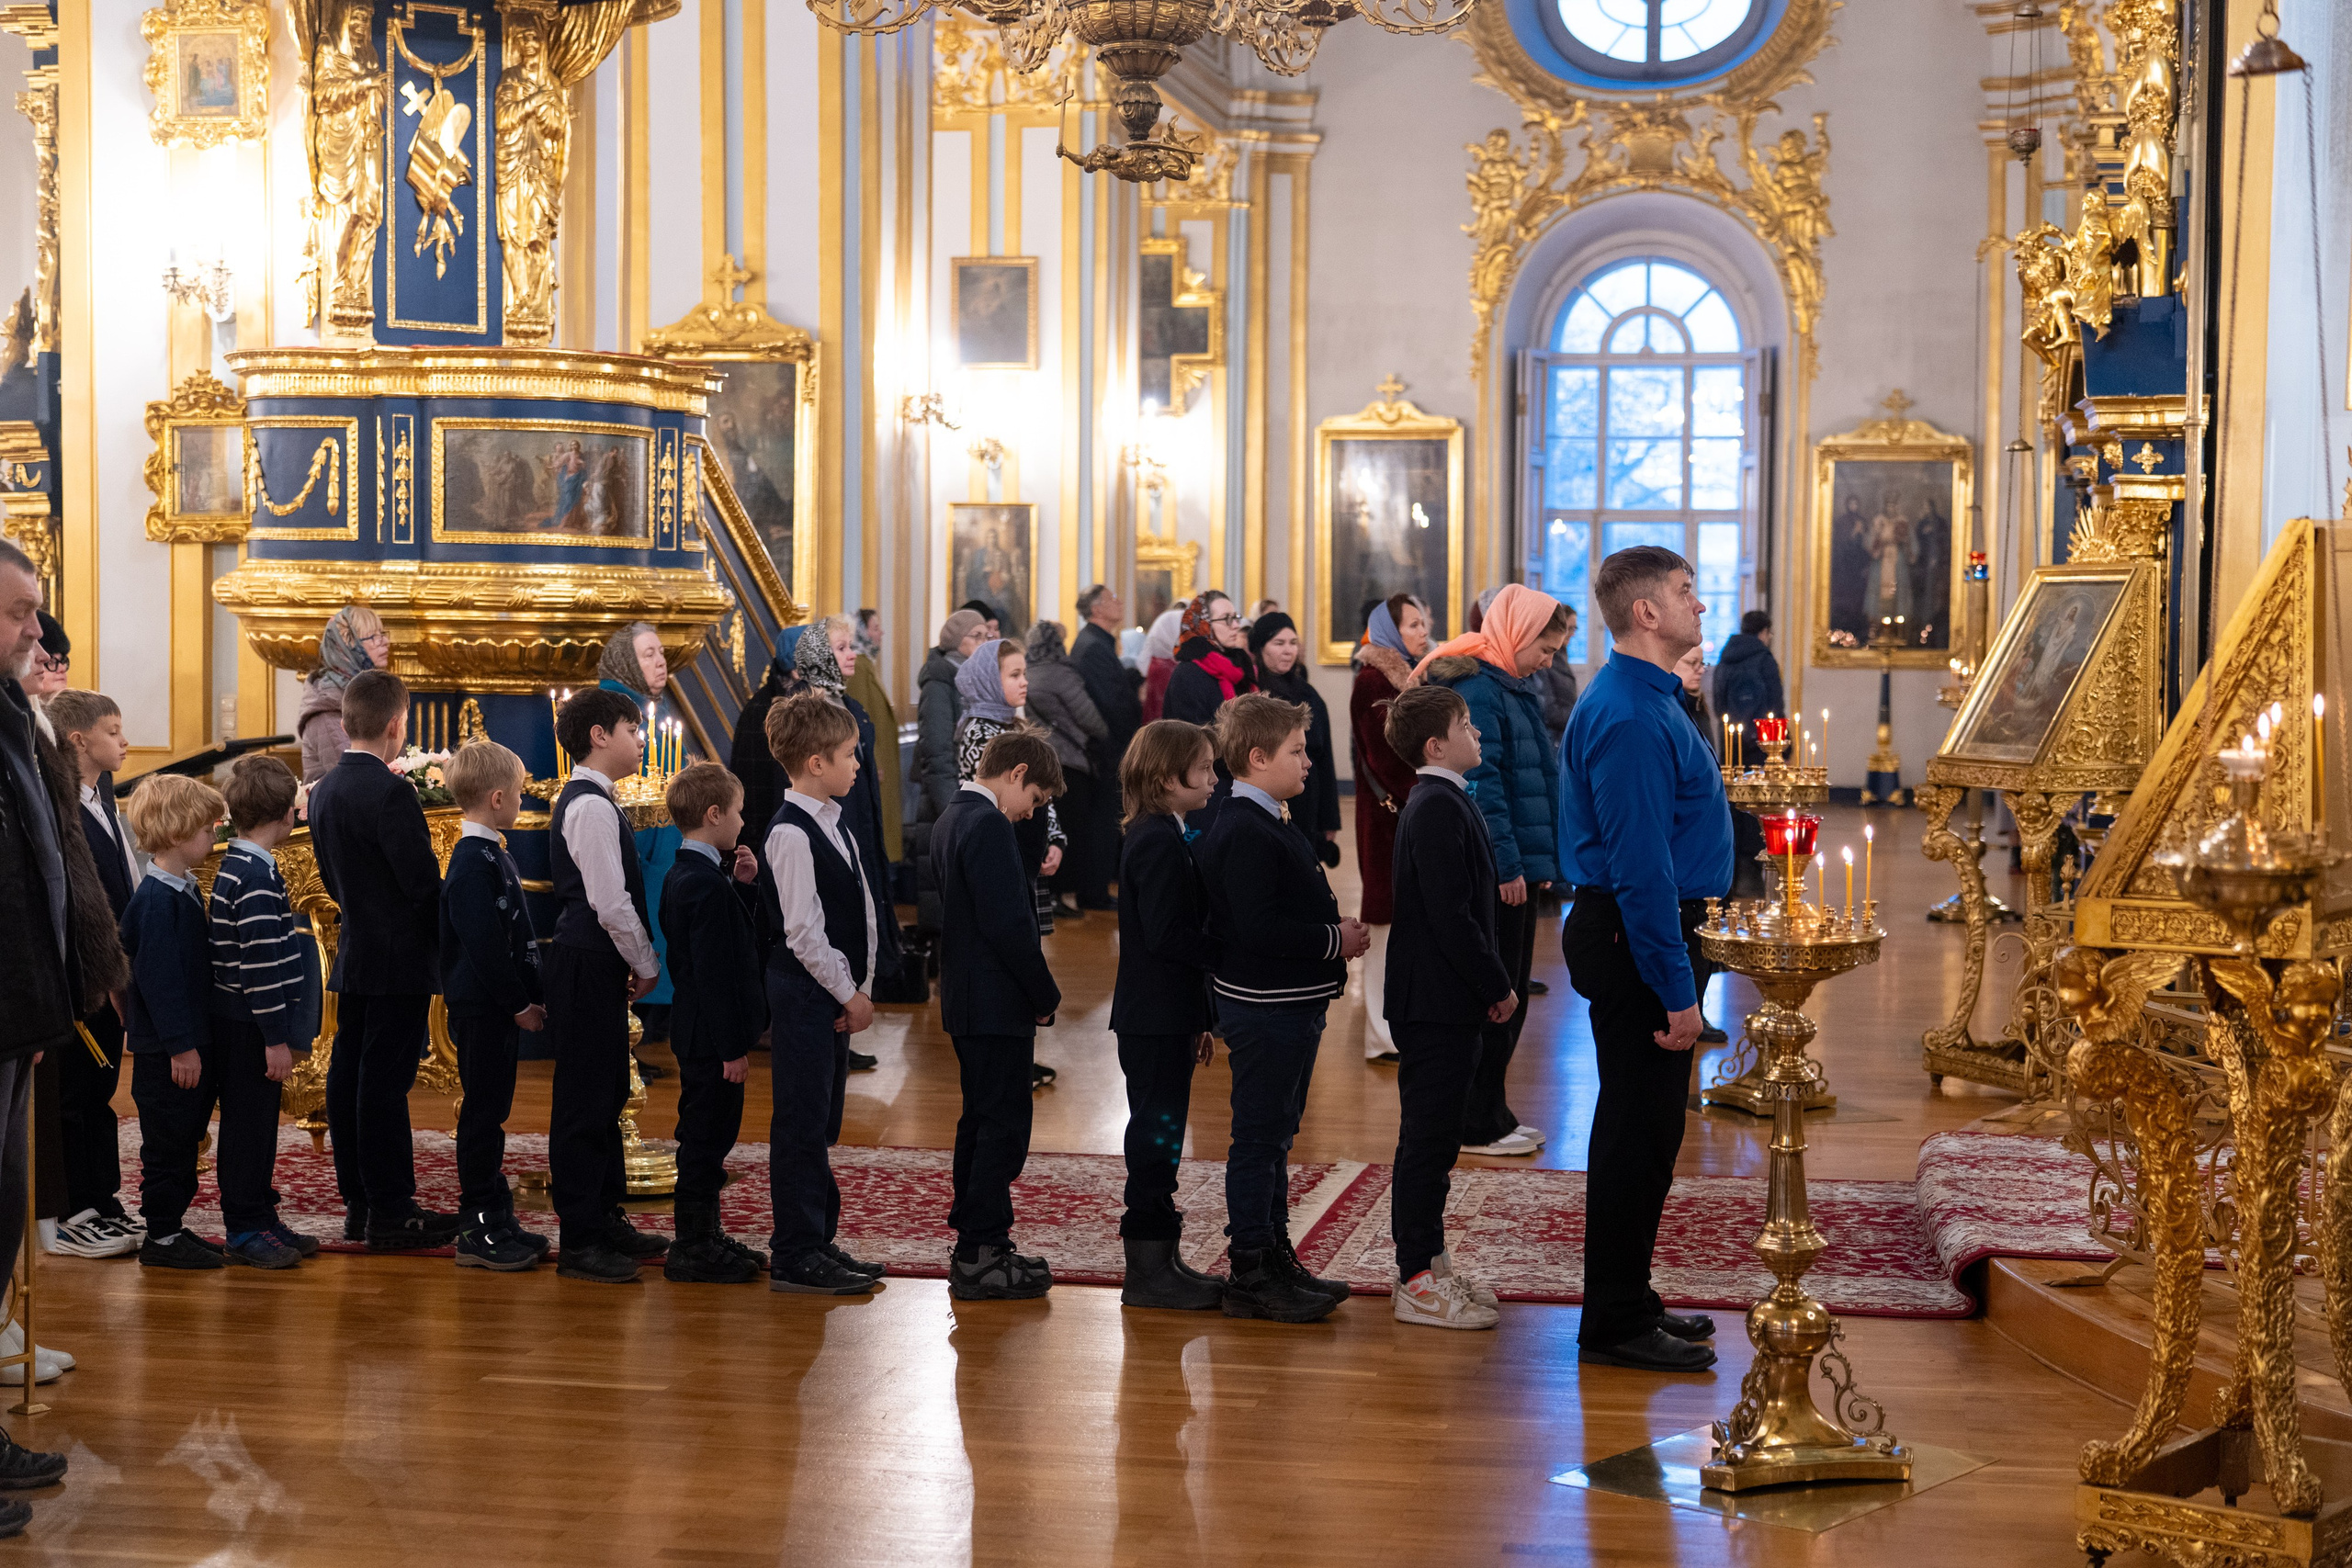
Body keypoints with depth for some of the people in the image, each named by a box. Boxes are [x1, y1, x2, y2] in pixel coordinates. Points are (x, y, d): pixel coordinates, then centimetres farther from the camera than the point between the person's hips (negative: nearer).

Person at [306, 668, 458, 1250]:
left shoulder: (325, 789, 9)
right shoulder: (391, 792, -18)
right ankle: (391, 1212, -2)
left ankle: (358, 1204, 17)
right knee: (386, 1082, -6)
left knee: (349, 1076, 10)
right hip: (398, 961, -9)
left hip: (352, 956, 9)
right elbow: (423, 879, -19)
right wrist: (444, 943, -4)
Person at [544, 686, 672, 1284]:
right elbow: (610, 902, -21)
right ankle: (579, 1241, 0)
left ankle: (605, 1218, 27)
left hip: (593, 965, 10)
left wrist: (636, 962, 14)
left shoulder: (583, 802, 15)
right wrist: (645, 964, -9)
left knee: (607, 1097, 17)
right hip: (588, 966, -10)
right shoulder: (592, 807, -17)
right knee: (583, 1102, -5)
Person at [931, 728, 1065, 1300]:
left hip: (965, 998, 11)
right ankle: (979, 1258, -2)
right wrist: (1046, 996, -12)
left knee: (982, 1121, 16)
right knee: (1003, 1128, -5)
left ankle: (977, 1248, 23)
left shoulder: (952, 819, 14)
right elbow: (1008, 924, -23)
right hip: (998, 1005, -11)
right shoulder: (989, 825, -18)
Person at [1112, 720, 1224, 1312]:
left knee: (1159, 1135, 15)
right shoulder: (1160, 843, -18)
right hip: (1156, 1019, -10)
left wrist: (1199, 1018, 19)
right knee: (1157, 1136, -3)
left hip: (1164, 1016, 10)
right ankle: (1148, 1268, 4)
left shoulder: (1155, 837, 14)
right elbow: (1169, 936, -25)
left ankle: (1160, 1258, 23)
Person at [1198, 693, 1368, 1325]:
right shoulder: (1244, 834, -20)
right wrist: (1334, 941, -18)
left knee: (1276, 1134, 17)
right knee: (1258, 1137, -2)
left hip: (1290, 1007, 11)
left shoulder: (1263, 824, 15)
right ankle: (1250, 1276, 5)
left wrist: (1336, 929, 5)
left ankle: (1276, 1258, 27)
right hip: (1265, 1011, -11)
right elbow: (1258, 928, -28)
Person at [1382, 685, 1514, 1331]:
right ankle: (1419, 1284, 3)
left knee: (1433, 1137, 15)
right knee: (1428, 1138, -4)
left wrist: (1492, 981, 14)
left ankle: (1428, 1264, 24)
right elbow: (1451, 915, -23)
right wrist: (1497, 987, -15)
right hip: (1439, 1002, -10)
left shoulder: (1444, 802, 15)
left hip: (1440, 999, 10)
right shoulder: (1439, 808, -18)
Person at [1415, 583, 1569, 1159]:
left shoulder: (1513, 688, 17)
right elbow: (1480, 783, -21)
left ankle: (1491, 1112, 24)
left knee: (1508, 997, 15)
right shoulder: (1475, 691, -15)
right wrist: (1507, 864, -22)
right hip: (1493, 871, -10)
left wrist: (1539, 859, 19)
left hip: (1515, 867, 10)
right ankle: (1477, 1126, 4)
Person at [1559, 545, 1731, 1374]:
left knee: (1641, 1126, 16)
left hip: (1646, 932, 11)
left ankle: (1626, 1303, 27)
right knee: (1639, 1130, -3)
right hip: (1639, 939, -11)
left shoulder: (1644, 700, 14)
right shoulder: (1629, 717, -20)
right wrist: (1676, 988, -22)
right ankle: (1617, 1323, 6)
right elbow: (1640, 865, -24)